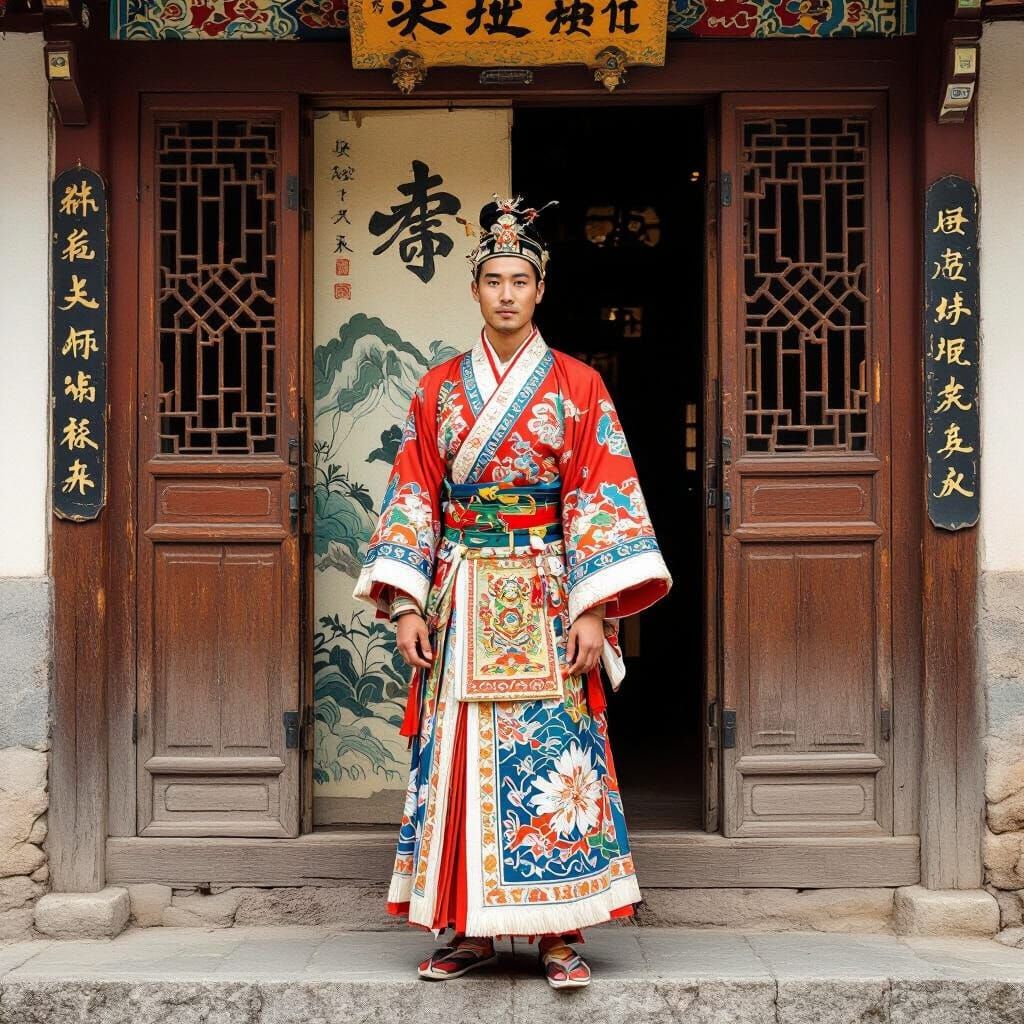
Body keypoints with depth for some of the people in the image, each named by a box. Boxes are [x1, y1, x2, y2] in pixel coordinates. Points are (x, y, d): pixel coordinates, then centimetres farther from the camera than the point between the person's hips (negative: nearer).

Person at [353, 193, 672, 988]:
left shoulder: (577, 386, 2)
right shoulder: (439, 391, 9)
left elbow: (598, 499, -3)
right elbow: (414, 499, 6)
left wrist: (594, 609, -11)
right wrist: (407, 604, -3)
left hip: (545, 601, -2)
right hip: (461, 605, 3)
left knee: (552, 757, -5)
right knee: (459, 758, 2)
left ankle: (562, 932, 3)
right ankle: (471, 930, 12)